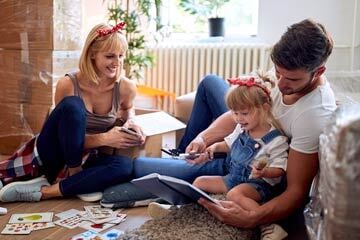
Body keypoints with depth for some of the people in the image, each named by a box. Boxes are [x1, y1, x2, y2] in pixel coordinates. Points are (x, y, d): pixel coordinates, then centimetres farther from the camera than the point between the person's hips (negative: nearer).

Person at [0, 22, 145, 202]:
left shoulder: (126, 88, -11)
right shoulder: (68, 84, -20)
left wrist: (129, 122, -9)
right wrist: (104, 139, -30)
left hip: (84, 157, 4)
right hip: (54, 154, -3)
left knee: (124, 165, -30)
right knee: (72, 105, -32)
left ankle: (43, 191, -24)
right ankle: (78, 181, -19)